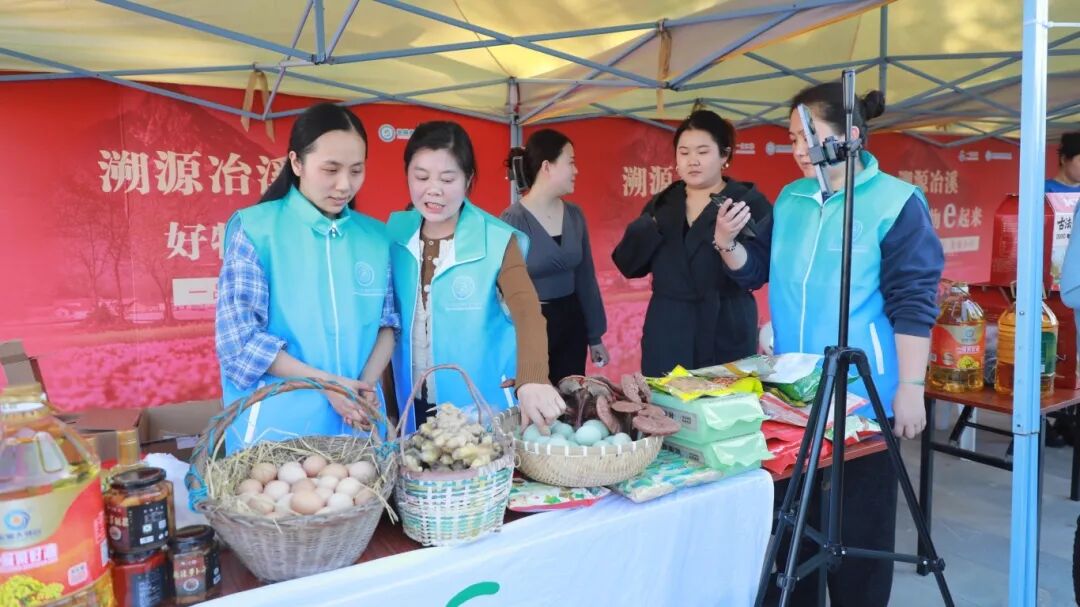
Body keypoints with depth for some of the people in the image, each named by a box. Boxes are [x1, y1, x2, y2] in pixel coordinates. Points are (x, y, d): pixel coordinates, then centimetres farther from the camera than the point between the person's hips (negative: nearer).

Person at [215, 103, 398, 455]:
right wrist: (326, 382, -16)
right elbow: (238, 337, -10)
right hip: (278, 423, -3)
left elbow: (388, 323, 7)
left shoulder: (376, 237, 5)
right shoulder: (254, 228, -6)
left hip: (358, 422, 4)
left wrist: (367, 384, -10)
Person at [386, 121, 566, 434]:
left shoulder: (497, 242, -13)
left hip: (483, 410, -3)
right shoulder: (394, 235, -2)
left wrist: (531, 381, -45)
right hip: (413, 407, 3)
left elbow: (527, 312, -27)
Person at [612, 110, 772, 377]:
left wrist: (727, 241, -32)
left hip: (727, 334, -3)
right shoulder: (661, 203, 10)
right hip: (666, 335, 3)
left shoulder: (749, 202, -3)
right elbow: (628, 265, 3)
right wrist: (651, 224, -13)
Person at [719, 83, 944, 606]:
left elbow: (913, 304, -13)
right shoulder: (789, 199, 7)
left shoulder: (895, 202, -9)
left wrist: (910, 389, -16)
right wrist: (729, 245, -9)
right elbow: (755, 272, 12)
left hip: (862, 396, -5)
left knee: (858, 523, 8)